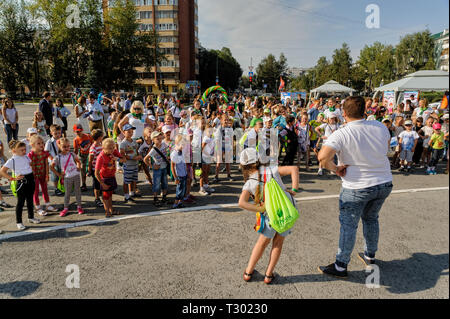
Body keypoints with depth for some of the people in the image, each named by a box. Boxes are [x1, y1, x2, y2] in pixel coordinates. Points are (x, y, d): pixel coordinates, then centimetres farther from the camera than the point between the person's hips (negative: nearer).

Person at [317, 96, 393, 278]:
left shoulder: (341, 135, -20)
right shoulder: (380, 127, -2)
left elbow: (323, 157, -33)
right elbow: (386, 147, 17)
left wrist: (335, 168, -15)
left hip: (357, 187, -6)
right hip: (385, 184, 6)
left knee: (348, 225, 5)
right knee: (371, 219, 24)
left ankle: (341, 267, 15)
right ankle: (370, 257, 40)